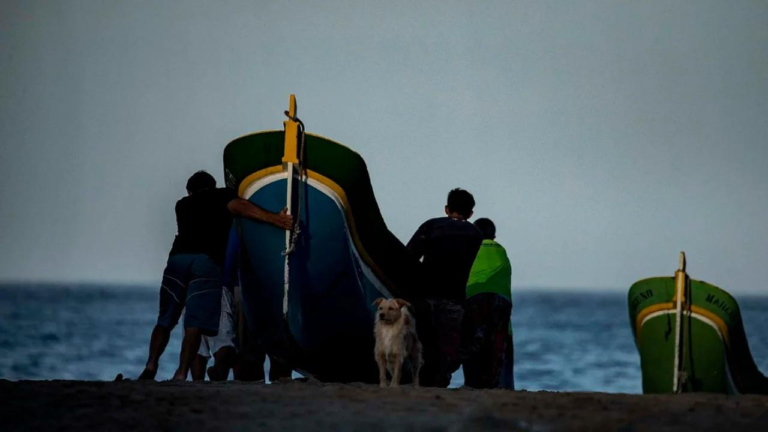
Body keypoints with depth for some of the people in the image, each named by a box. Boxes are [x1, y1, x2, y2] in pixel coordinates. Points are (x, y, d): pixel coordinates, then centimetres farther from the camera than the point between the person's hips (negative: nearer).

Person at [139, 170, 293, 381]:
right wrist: (274, 218, -8)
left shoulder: (183, 204, 31)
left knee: (166, 320, 11)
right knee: (194, 324, -8)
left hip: (178, 257, 3)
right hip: (208, 260, -3)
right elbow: (238, 206, 1)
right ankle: (181, 375, -19)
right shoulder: (221, 196, 20)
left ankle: (151, 366, -5)